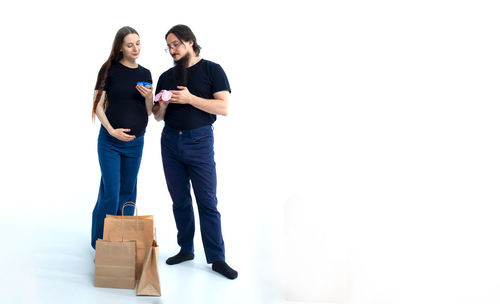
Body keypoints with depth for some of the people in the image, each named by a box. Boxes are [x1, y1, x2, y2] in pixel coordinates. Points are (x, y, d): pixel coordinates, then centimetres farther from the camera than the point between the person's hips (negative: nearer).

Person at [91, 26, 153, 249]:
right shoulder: (110, 70, -4)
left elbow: (148, 112, 7)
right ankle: (100, 242, 12)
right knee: (111, 192, -4)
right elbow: (98, 104, -5)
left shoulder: (145, 74, 7)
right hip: (110, 141, -4)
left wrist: (148, 97, -13)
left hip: (135, 142, 4)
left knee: (128, 193, 11)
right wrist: (111, 130, -18)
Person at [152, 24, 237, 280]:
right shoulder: (166, 77, 12)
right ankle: (186, 249, 20)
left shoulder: (212, 70, -1)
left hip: (199, 141, -4)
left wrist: (190, 98, -17)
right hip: (170, 141, 5)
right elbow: (158, 117, 15)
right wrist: (162, 106, -8)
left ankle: (217, 258, 3)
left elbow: (223, 108, -10)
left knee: (207, 201, -4)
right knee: (180, 200, 8)